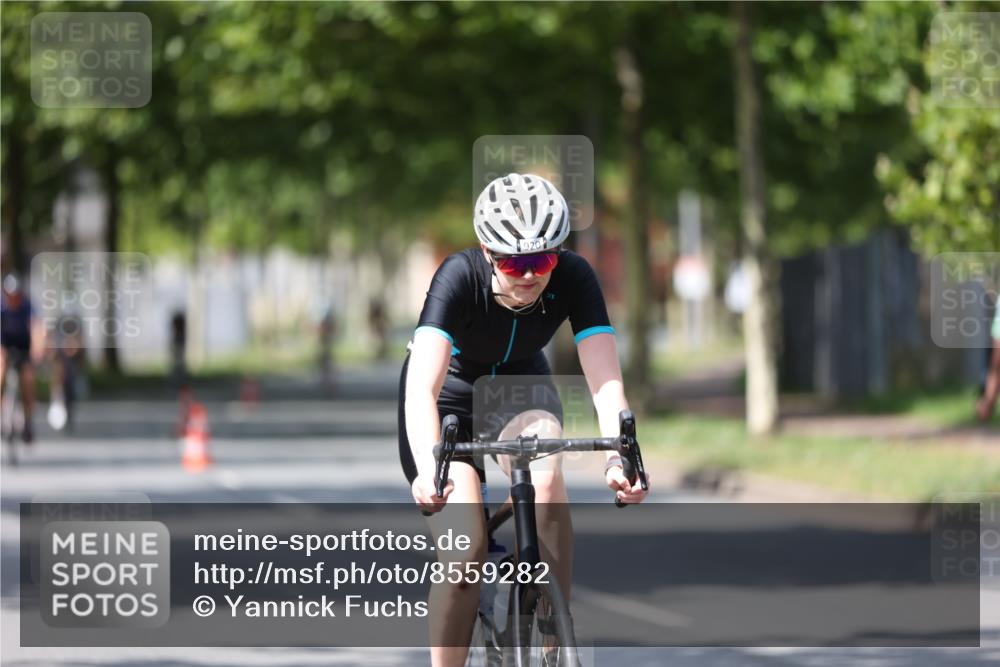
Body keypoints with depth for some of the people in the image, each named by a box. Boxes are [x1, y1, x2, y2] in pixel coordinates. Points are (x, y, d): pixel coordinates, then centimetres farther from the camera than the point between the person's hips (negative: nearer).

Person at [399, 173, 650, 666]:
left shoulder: (573, 278, -26)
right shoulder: (460, 277, -33)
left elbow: (605, 379, -34)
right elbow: (422, 386, -44)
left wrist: (618, 458, -52)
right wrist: (429, 469, -60)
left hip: (520, 391, 2)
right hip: (450, 400, -2)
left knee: (546, 476, -31)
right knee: (464, 549, -19)